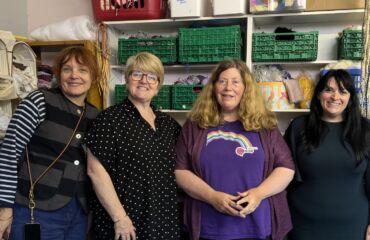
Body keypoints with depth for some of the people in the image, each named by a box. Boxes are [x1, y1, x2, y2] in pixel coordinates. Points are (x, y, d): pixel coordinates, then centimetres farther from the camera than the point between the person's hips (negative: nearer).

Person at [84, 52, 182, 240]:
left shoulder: (168, 123, 8)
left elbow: (176, 168, 19)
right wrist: (119, 217, -17)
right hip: (124, 224, -6)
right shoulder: (110, 118, -10)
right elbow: (96, 170, -15)